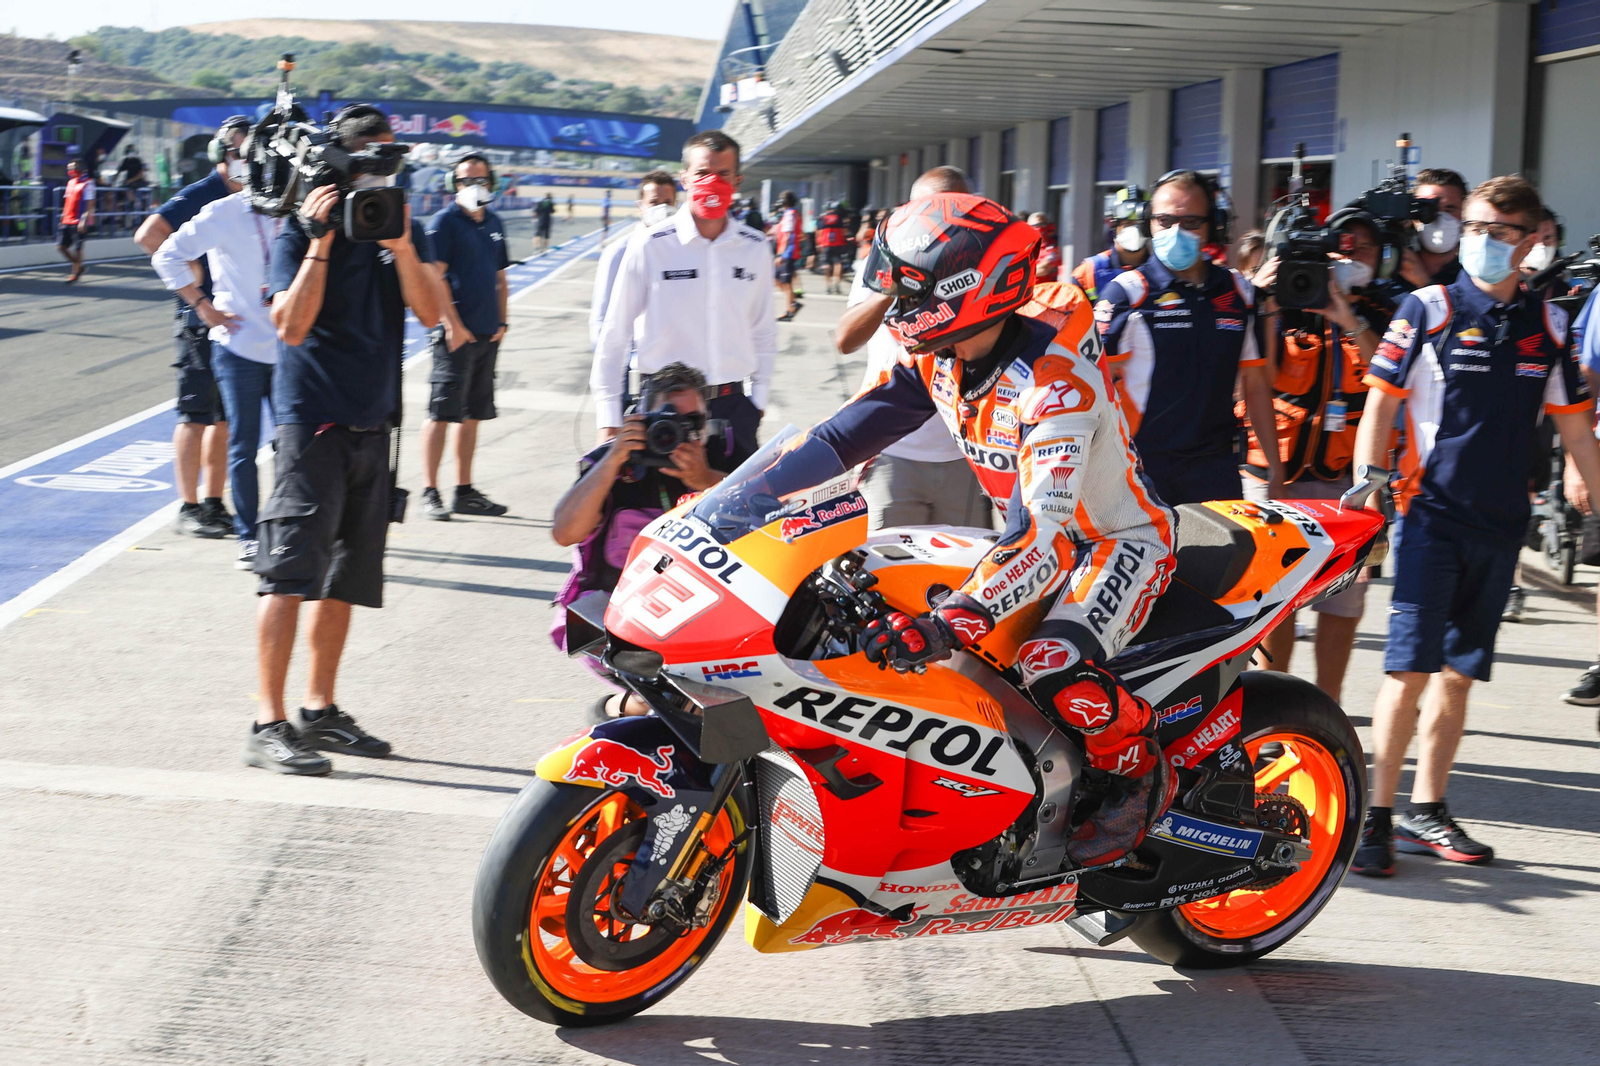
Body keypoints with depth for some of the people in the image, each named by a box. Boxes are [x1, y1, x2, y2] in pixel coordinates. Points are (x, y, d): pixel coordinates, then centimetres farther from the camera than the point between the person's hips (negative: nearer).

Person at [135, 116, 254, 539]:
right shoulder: (198, 195, -10)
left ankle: (214, 505, 19)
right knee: (197, 415, -2)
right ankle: (189, 508, 3)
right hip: (201, 320, -7)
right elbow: (149, 235, -23)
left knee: (228, 417, 11)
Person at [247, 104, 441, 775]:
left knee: (345, 579, 12)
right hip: (312, 418, -6)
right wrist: (319, 243, -20)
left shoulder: (401, 225, 10)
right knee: (290, 573, -10)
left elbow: (429, 312, -2)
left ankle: (320, 712, 22)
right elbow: (292, 325, -16)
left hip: (372, 423, 6)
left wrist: (401, 245, -15)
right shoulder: (303, 228, -6)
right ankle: (269, 726, -10)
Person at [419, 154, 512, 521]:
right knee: (441, 412, -7)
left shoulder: (494, 224, 16)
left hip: (488, 335, 7)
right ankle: (430, 492, -4)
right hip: (456, 333, -7)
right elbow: (434, 278, -12)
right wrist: (453, 325, -17)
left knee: (472, 415, 11)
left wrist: (501, 322, 11)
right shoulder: (444, 221, -5)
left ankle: (464, 491, 17)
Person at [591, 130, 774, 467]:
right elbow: (614, 335, -1)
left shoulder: (754, 249, 5)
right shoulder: (650, 245, -4)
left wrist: (757, 402, 10)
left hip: (732, 405, 3)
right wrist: (609, 422, -3)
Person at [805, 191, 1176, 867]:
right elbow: (846, 434, -3)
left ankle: (1142, 770, -5)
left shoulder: (1055, 380, -32)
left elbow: (1044, 534, -41)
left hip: (1120, 540, -9)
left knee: (1055, 666, -33)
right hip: (1034, 530, 9)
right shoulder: (937, 357, -7)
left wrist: (949, 624, -52)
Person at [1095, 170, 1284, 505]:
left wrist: (1275, 466, 12)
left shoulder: (1239, 294, 11)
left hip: (1216, 469, 4)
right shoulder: (1126, 292, -3)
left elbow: (1255, 387, 16)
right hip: (1144, 470, -4)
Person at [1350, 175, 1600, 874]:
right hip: (1432, 512, -4)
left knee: (1459, 673, 9)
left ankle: (1426, 813, 17)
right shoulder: (1428, 309, -3)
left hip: (1502, 525, 4)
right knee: (1409, 670, -10)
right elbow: (1381, 402, -2)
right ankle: (1375, 817, -5)